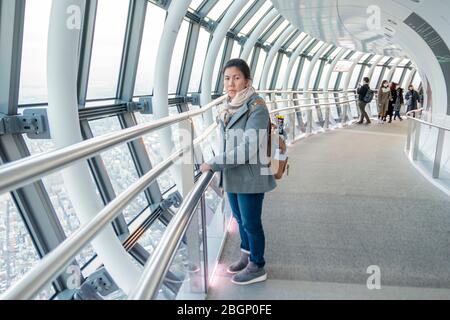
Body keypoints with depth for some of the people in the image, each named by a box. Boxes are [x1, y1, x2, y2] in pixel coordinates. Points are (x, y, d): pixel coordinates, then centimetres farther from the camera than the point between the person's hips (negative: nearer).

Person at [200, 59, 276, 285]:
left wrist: (214, 164, -19)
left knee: (251, 223, 7)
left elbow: (247, 148, -24)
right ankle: (247, 255, 41)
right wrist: (218, 167, 7)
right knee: (240, 219, 21)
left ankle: (257, 268, 26)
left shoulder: (256, 107, -18)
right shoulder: (228, 107, 5)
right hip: (231, 175, 7)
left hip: (250, 177, -7)